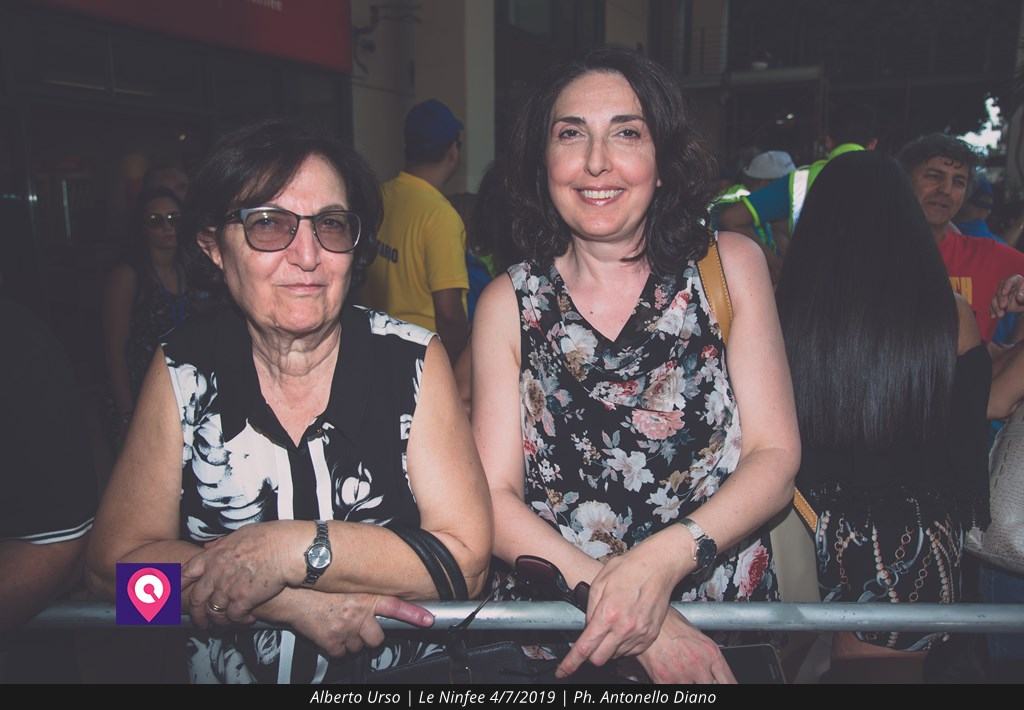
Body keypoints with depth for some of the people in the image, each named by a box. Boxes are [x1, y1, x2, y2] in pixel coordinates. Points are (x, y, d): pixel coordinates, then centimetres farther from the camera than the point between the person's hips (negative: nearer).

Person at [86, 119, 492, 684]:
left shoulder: (413, 360, -7)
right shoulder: (184, 370, -3)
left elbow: (465, 559, -10)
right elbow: (115, 562, -5)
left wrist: (288, 550, -18)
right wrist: (296, 603, -15)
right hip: (230, 670, 1)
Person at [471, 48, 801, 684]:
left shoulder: (729, 266, 3)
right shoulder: (509, 303, 2)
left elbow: (776, 459, -1)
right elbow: (495, 498, -2)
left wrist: (662, 559, -16)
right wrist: (623, 601, -14)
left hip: (726, 623, 1)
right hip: (555, 634, 0)